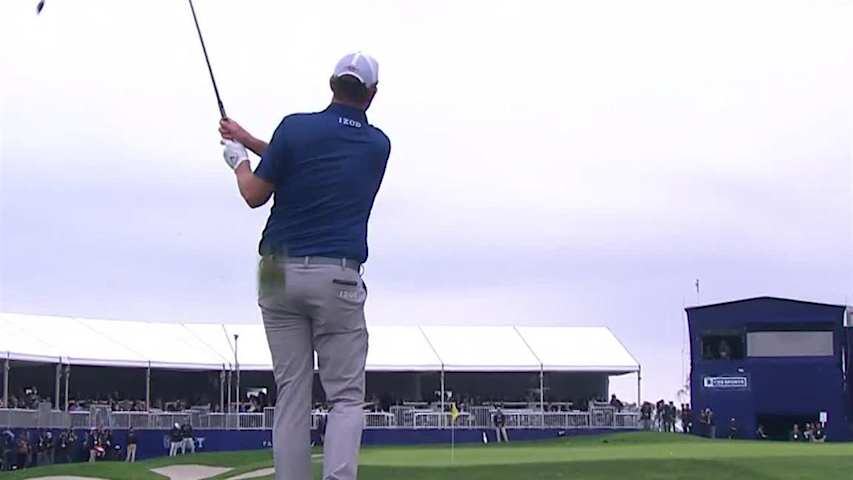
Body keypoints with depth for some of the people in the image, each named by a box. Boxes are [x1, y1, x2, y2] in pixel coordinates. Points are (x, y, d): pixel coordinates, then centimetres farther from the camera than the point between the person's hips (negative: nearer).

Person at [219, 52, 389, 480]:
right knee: (346, 397, 2)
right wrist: (249, 139, 24)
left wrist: (239, 160, 24)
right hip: (338, 278, 0)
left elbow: (255, 195, 3)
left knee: (292, 394, 6)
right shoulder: (378, 145, 8)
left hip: (281, 272, 0)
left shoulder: (295, 128, -3)